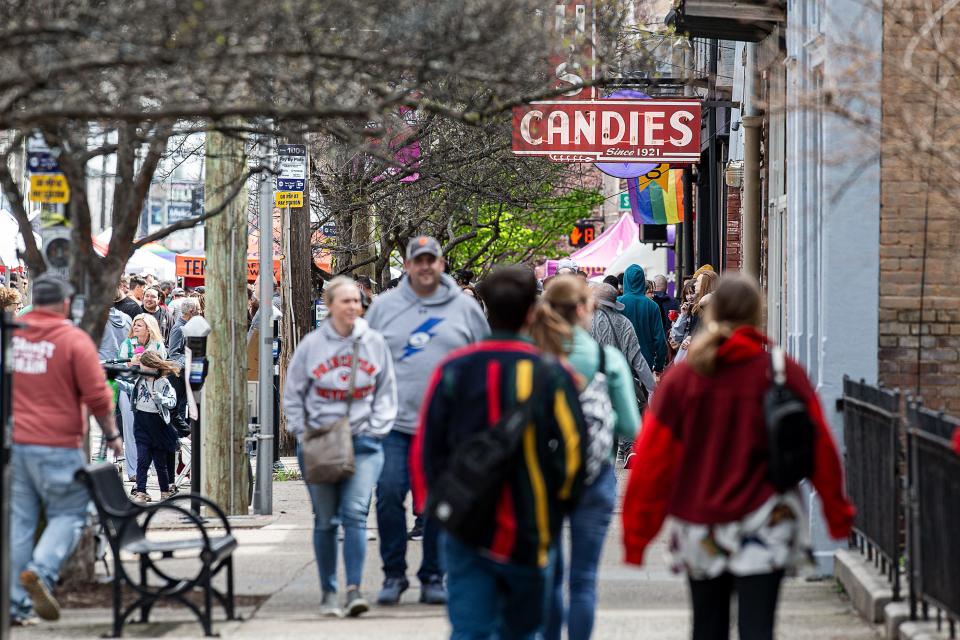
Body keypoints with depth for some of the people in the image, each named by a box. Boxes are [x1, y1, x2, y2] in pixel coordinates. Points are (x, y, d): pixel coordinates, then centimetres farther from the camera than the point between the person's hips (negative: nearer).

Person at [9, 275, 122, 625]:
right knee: (68, 515, 8)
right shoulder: (75, 340, -7)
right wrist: (111, 435, 6)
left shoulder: (10, 335, 6)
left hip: (14, 443, 4)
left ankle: (16, 603, 5)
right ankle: (40, 571, -16)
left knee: (18, 521, 7)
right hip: (57, 447, -4)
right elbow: (97, 396, -8)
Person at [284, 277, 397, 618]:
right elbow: (293, 394, 8)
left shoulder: (375, 343, 2)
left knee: (355, 514, -12)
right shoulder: (312, 344, 0)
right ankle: (328, 592, 14)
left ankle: (354, 589, -12)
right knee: (325, 521, 6)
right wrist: (303, 432, 0)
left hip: (363, 441, 0)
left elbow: (386, 392, 10)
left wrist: (375, 429, 0)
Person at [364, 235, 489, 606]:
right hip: (396, 424, 0)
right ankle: (393, 575, 3)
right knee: (389, 494, -9)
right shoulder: (384, 306, 7)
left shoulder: (465, 308, 6)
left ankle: (433, 578, 14)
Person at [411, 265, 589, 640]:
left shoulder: (453, 370, -1)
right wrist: (554, 510, 10)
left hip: (465, 532, 1)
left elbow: (427, 450, 2)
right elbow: (571, 452, -6)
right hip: (528, 534, -1)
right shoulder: (551, 375, -7)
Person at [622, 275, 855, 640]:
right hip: (764, 526, -2)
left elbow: (652, 462, -2)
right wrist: (839, 513, 14)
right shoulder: (784, 373, -4)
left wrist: (636, 535, 5)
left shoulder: (680, 378, -2)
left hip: (698, 528, 2)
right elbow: (820, 448, 1)